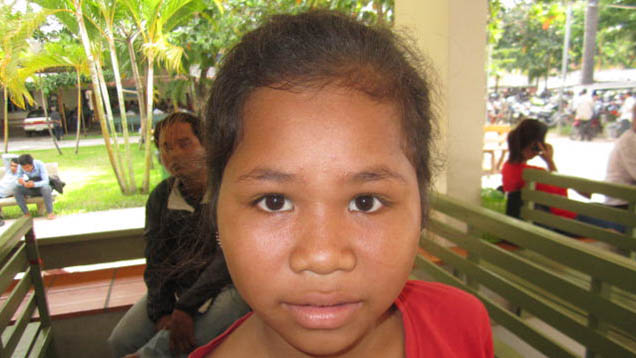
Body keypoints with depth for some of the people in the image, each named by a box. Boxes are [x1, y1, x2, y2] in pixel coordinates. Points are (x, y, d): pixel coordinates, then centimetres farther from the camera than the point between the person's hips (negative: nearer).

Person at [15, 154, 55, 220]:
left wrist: (34, 184, -48)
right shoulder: (20, 167, -13)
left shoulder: (40, 164, -24)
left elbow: (46, 181, -29)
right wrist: (22, 182, -36)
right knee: (17, 189, -21)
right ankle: (26, 214, -15)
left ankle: (50, 212, -26)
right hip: (32, 189, 4)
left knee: (45, 188, -37)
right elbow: (19, 182, -11)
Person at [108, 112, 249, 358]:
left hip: (223, 287, -5)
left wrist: (186, 308, -20)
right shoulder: (161, 196, 8)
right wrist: (161, 313, -10)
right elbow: (155, 260, 5)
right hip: (175, 289, 5)